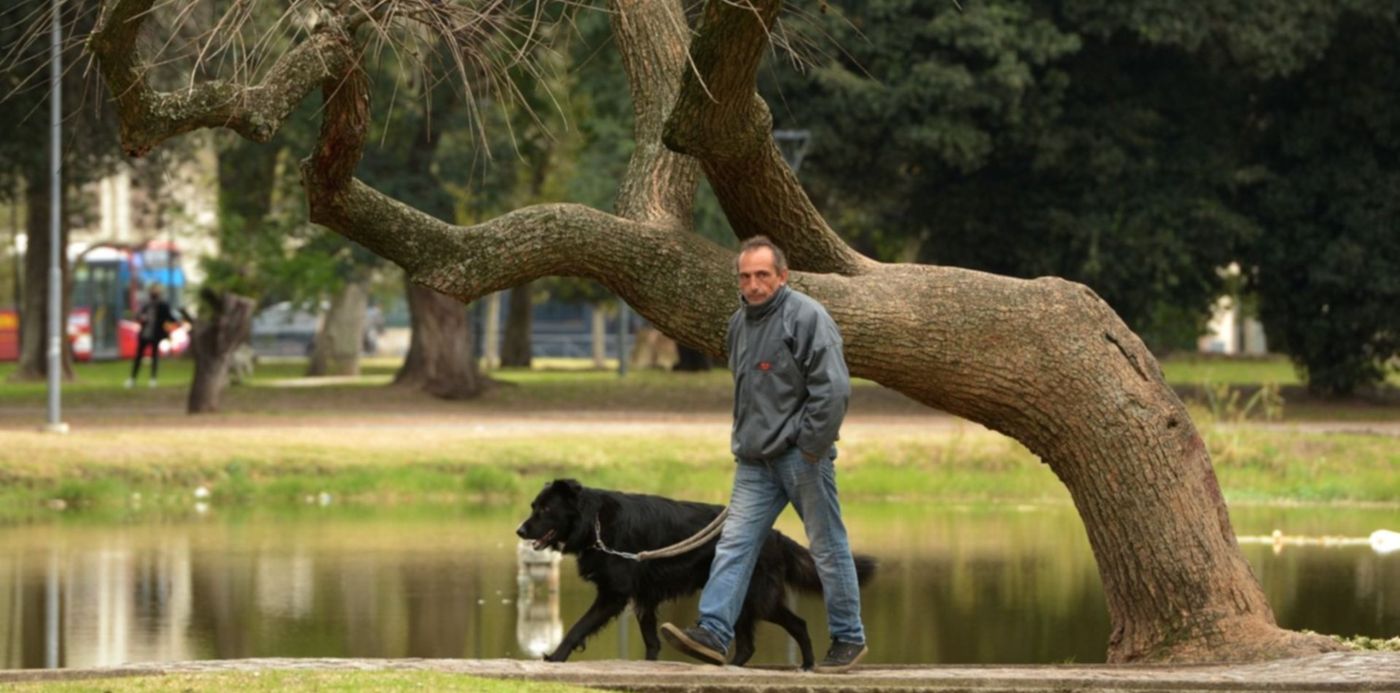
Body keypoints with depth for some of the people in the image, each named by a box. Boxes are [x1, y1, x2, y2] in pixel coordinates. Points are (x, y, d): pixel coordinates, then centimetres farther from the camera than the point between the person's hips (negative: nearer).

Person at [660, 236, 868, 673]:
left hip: (801, 457, -7)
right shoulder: (740, 322, 13)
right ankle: (713, 633, -8)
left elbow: (833, 389, -17)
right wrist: (743, 440, 16)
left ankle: (848, 638, 13)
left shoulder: (806, 317, -12)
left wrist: (810, 448, -16)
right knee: (735, 544, -3)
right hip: (755, 459, 7)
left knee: (828, 548, 2)